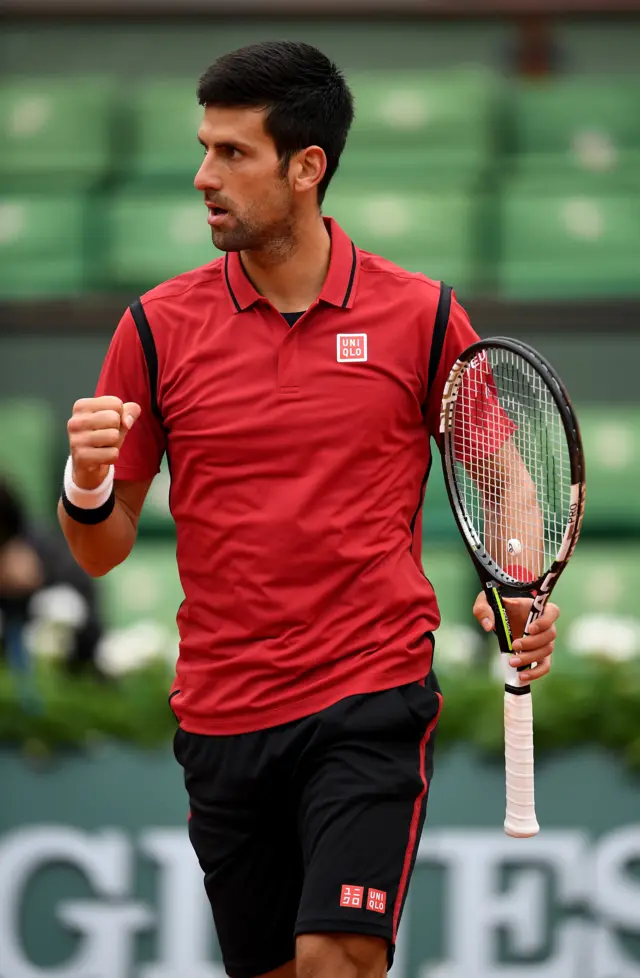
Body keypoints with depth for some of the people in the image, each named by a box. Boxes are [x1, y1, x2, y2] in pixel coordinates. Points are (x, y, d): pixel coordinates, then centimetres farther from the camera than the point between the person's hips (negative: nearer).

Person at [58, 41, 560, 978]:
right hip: (221, 716, 3)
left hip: (374, 705, -3)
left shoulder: (421, 316, -1)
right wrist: (88, 483, -16)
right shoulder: (159, 327, 2)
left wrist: (516, 593, -9)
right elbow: (103, 549, 6)